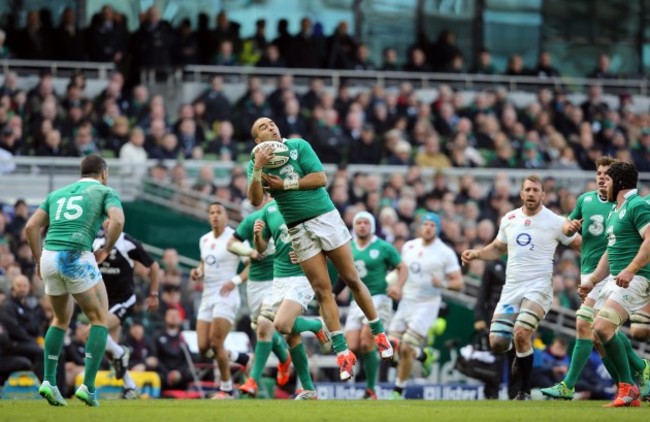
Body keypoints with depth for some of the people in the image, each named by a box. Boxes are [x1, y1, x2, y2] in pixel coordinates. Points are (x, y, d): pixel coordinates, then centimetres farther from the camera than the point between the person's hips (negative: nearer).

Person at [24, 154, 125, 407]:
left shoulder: (58, 194, 26)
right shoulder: (106, 192, 11)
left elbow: (31, 227, 15)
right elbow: (117, 221, -11)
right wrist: (105, 250, 3)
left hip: (49, 257, 5)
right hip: (77, 258, -5)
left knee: (62, 318, 27)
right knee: (100, 320, 8)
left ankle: (48, 381, 13)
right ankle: (87, 386, -5)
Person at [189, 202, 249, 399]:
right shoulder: (204, 240, 14)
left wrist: (236, 280, -22)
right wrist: (198, 273, 6)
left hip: (226, 296, -7)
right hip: (207, 296, 7)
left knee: (216, 344, -14)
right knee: (203, 348, -1)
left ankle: (226, 388, -1)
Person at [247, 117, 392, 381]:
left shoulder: (299, 146, 0)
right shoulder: (254, 165, 3)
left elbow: (321, 178, -9)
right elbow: (255, 200, -10)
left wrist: (284, 184, -11)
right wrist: (258, 168, -22)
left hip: (326, 218, -1)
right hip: (298, 230, 1)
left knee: (351, 279, 2)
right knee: (322, 291, -3)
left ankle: (379, 332, 16)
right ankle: (342, 352, -1)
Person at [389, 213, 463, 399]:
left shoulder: (445, 253, -7)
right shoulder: (409, 246, 8)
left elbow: (459, 283, -7)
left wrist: (443, 284, -26)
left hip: (427, 304, -5)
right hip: (406, 302, 5)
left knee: (405, 349, -12)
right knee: (393, 347, -1)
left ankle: (398, 391, 4)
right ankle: (423, 355, 29)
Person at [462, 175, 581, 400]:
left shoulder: (555, 222, -3)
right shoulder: (509, 219, 10)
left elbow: (582, 246, 4)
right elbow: (497, 248, 25)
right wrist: (475, 253, 7)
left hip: (538, 288, -5)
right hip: (511, 288, 5)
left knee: (520, 333, -26)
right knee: (497, 343, -5)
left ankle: (524, 391, -11)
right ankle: (523, 351, 31)